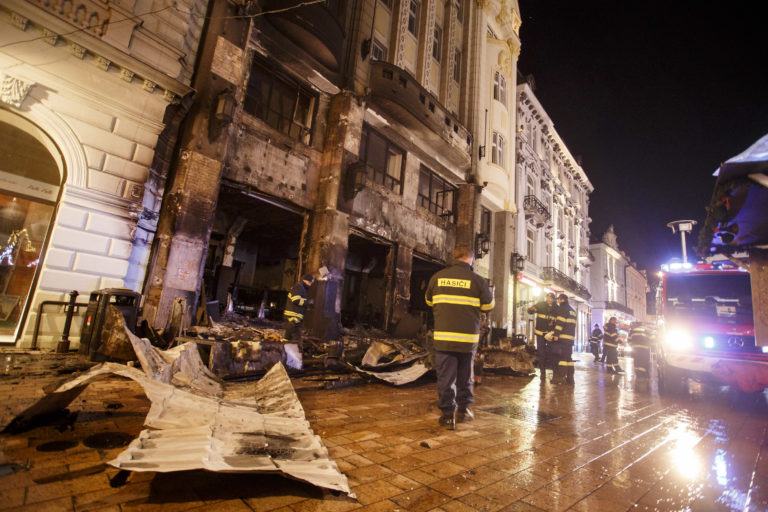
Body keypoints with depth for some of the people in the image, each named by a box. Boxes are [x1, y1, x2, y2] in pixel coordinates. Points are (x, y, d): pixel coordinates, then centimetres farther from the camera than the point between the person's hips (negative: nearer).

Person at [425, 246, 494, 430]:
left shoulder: (438, 277, 0)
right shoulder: (477, 280, -6)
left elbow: (429, 301, 14)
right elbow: (489, 306, 5)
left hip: (444, 335, 0)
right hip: (469, 336, 0)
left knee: (445, 376, 7)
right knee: (465, 375, 18)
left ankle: (448, 415, 11)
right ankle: (464, 409, 30)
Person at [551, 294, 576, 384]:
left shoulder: (562, 308, -5)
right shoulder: (572, 310, 23)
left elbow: (560, 322, -15)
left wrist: (556, 334, -17)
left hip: (562, 337, -9)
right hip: (571, 337, 9)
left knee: (561, 356, -8)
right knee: (568, 357, 10)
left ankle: (560, 376, -11)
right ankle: (570, 378, 10)